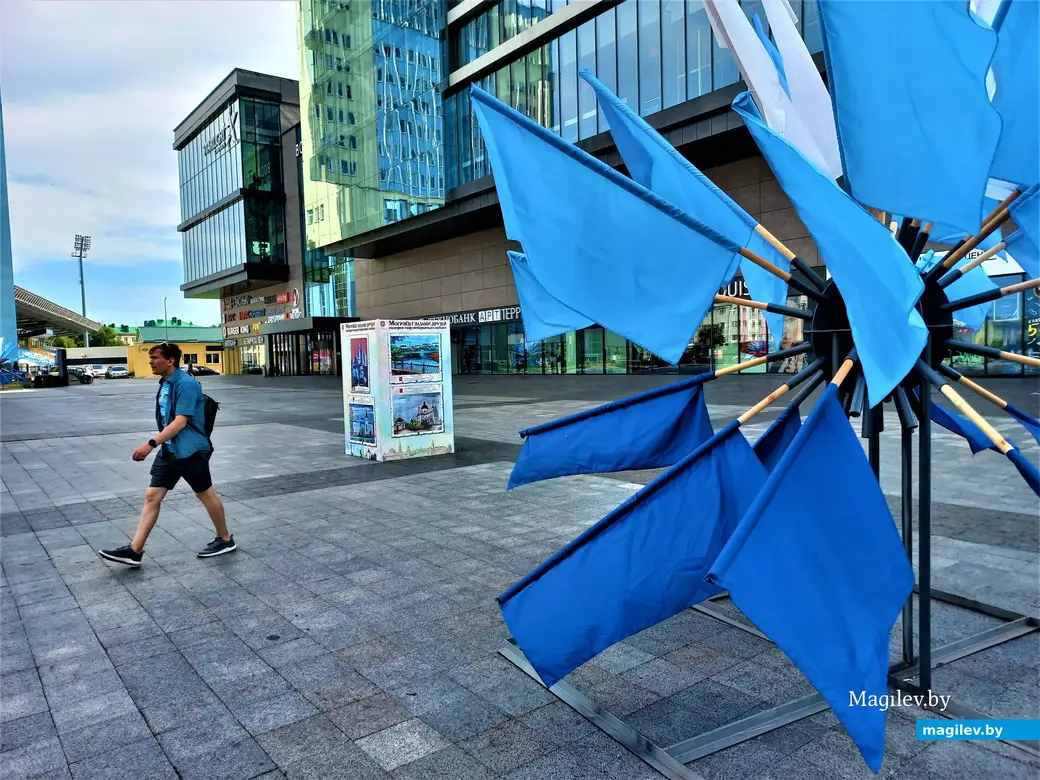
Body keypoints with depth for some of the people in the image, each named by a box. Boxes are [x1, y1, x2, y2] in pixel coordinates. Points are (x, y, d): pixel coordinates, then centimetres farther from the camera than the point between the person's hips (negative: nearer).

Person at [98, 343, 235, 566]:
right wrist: (158, 445, 25)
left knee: (206, 494, 5)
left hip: (190, 451, -8)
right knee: (152, 496, 4)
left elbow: (180, 422, -25)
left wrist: (151, 444, -29)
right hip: (169, 450, 8)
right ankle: (135, 550, 7)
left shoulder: (185, 384, -19)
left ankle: (225, 539, 22)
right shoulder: (165, 383, 9)